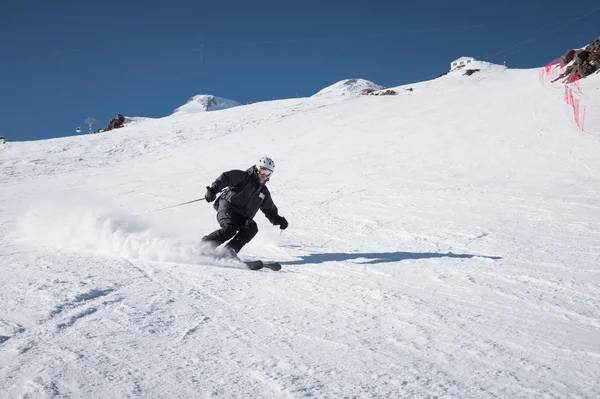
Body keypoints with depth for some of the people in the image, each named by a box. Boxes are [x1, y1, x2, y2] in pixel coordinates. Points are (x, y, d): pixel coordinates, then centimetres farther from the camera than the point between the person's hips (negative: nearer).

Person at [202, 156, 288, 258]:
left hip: (242, 218, 5)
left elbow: (270, 210, 29)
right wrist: (213, 190, -22)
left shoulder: (264, 192, 23)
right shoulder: (244, 177, 4)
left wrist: (279, 220, 11)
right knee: (229, 229, -30)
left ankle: (229, 250, -29)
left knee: (252, 227, -25)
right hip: (227, 208, -5)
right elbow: (225, 178, -7)